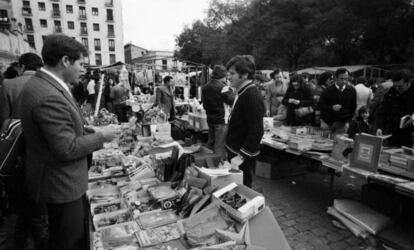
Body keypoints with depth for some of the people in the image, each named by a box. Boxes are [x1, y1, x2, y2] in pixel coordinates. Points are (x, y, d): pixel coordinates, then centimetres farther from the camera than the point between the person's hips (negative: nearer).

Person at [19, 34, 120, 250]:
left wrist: (92, 131, 3)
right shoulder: (49, 96, -29)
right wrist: (100, 136, -15)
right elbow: (67, 148, -27)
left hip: (63, 179, 9)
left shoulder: (41, 85, 4)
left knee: (81, 231, 27)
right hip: (61, 184, -9)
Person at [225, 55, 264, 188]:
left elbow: (256, 132, -25)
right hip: (234, 152, 9)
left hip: (243, 157, -9)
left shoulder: (252, 96, -21)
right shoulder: (242, 92, 9)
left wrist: (241, 156, -22)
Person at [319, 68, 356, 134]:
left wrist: (348, 121, 3)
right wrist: (332, 107, -23)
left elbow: (353, 107, 7)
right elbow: (320, 105, -7)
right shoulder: (328, 90, -9)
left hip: (342, 124, 2)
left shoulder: (351, 90, -1)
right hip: (327, 123, -2)